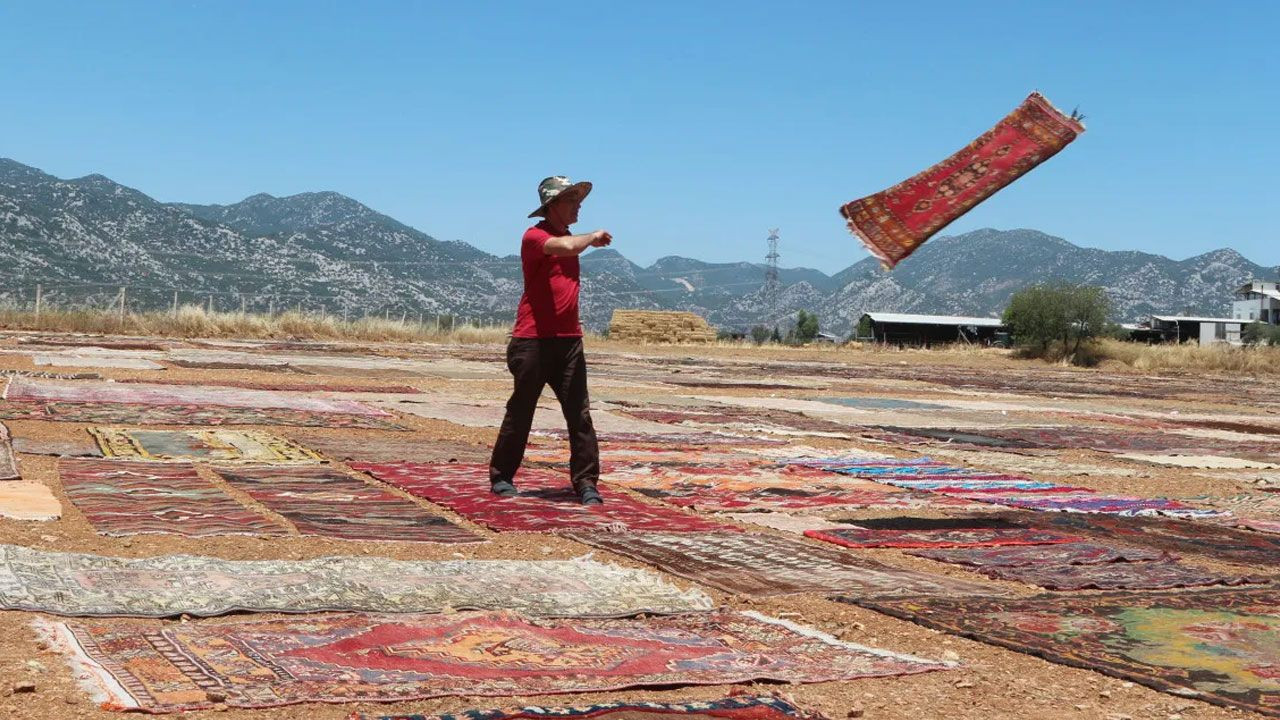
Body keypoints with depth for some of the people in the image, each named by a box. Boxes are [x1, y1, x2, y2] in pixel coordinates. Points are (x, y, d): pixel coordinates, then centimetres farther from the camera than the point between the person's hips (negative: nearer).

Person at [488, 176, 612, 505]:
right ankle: (501, 477, 17)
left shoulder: (569, 238, 18)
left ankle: (586, 482, 1)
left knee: (579, 414, -1)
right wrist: (593, 237, -10)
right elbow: (567, 248, -28)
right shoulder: (534, 236, -8)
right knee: (521, 413, 4)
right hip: (533, 340, -6)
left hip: (569, 340, 6)